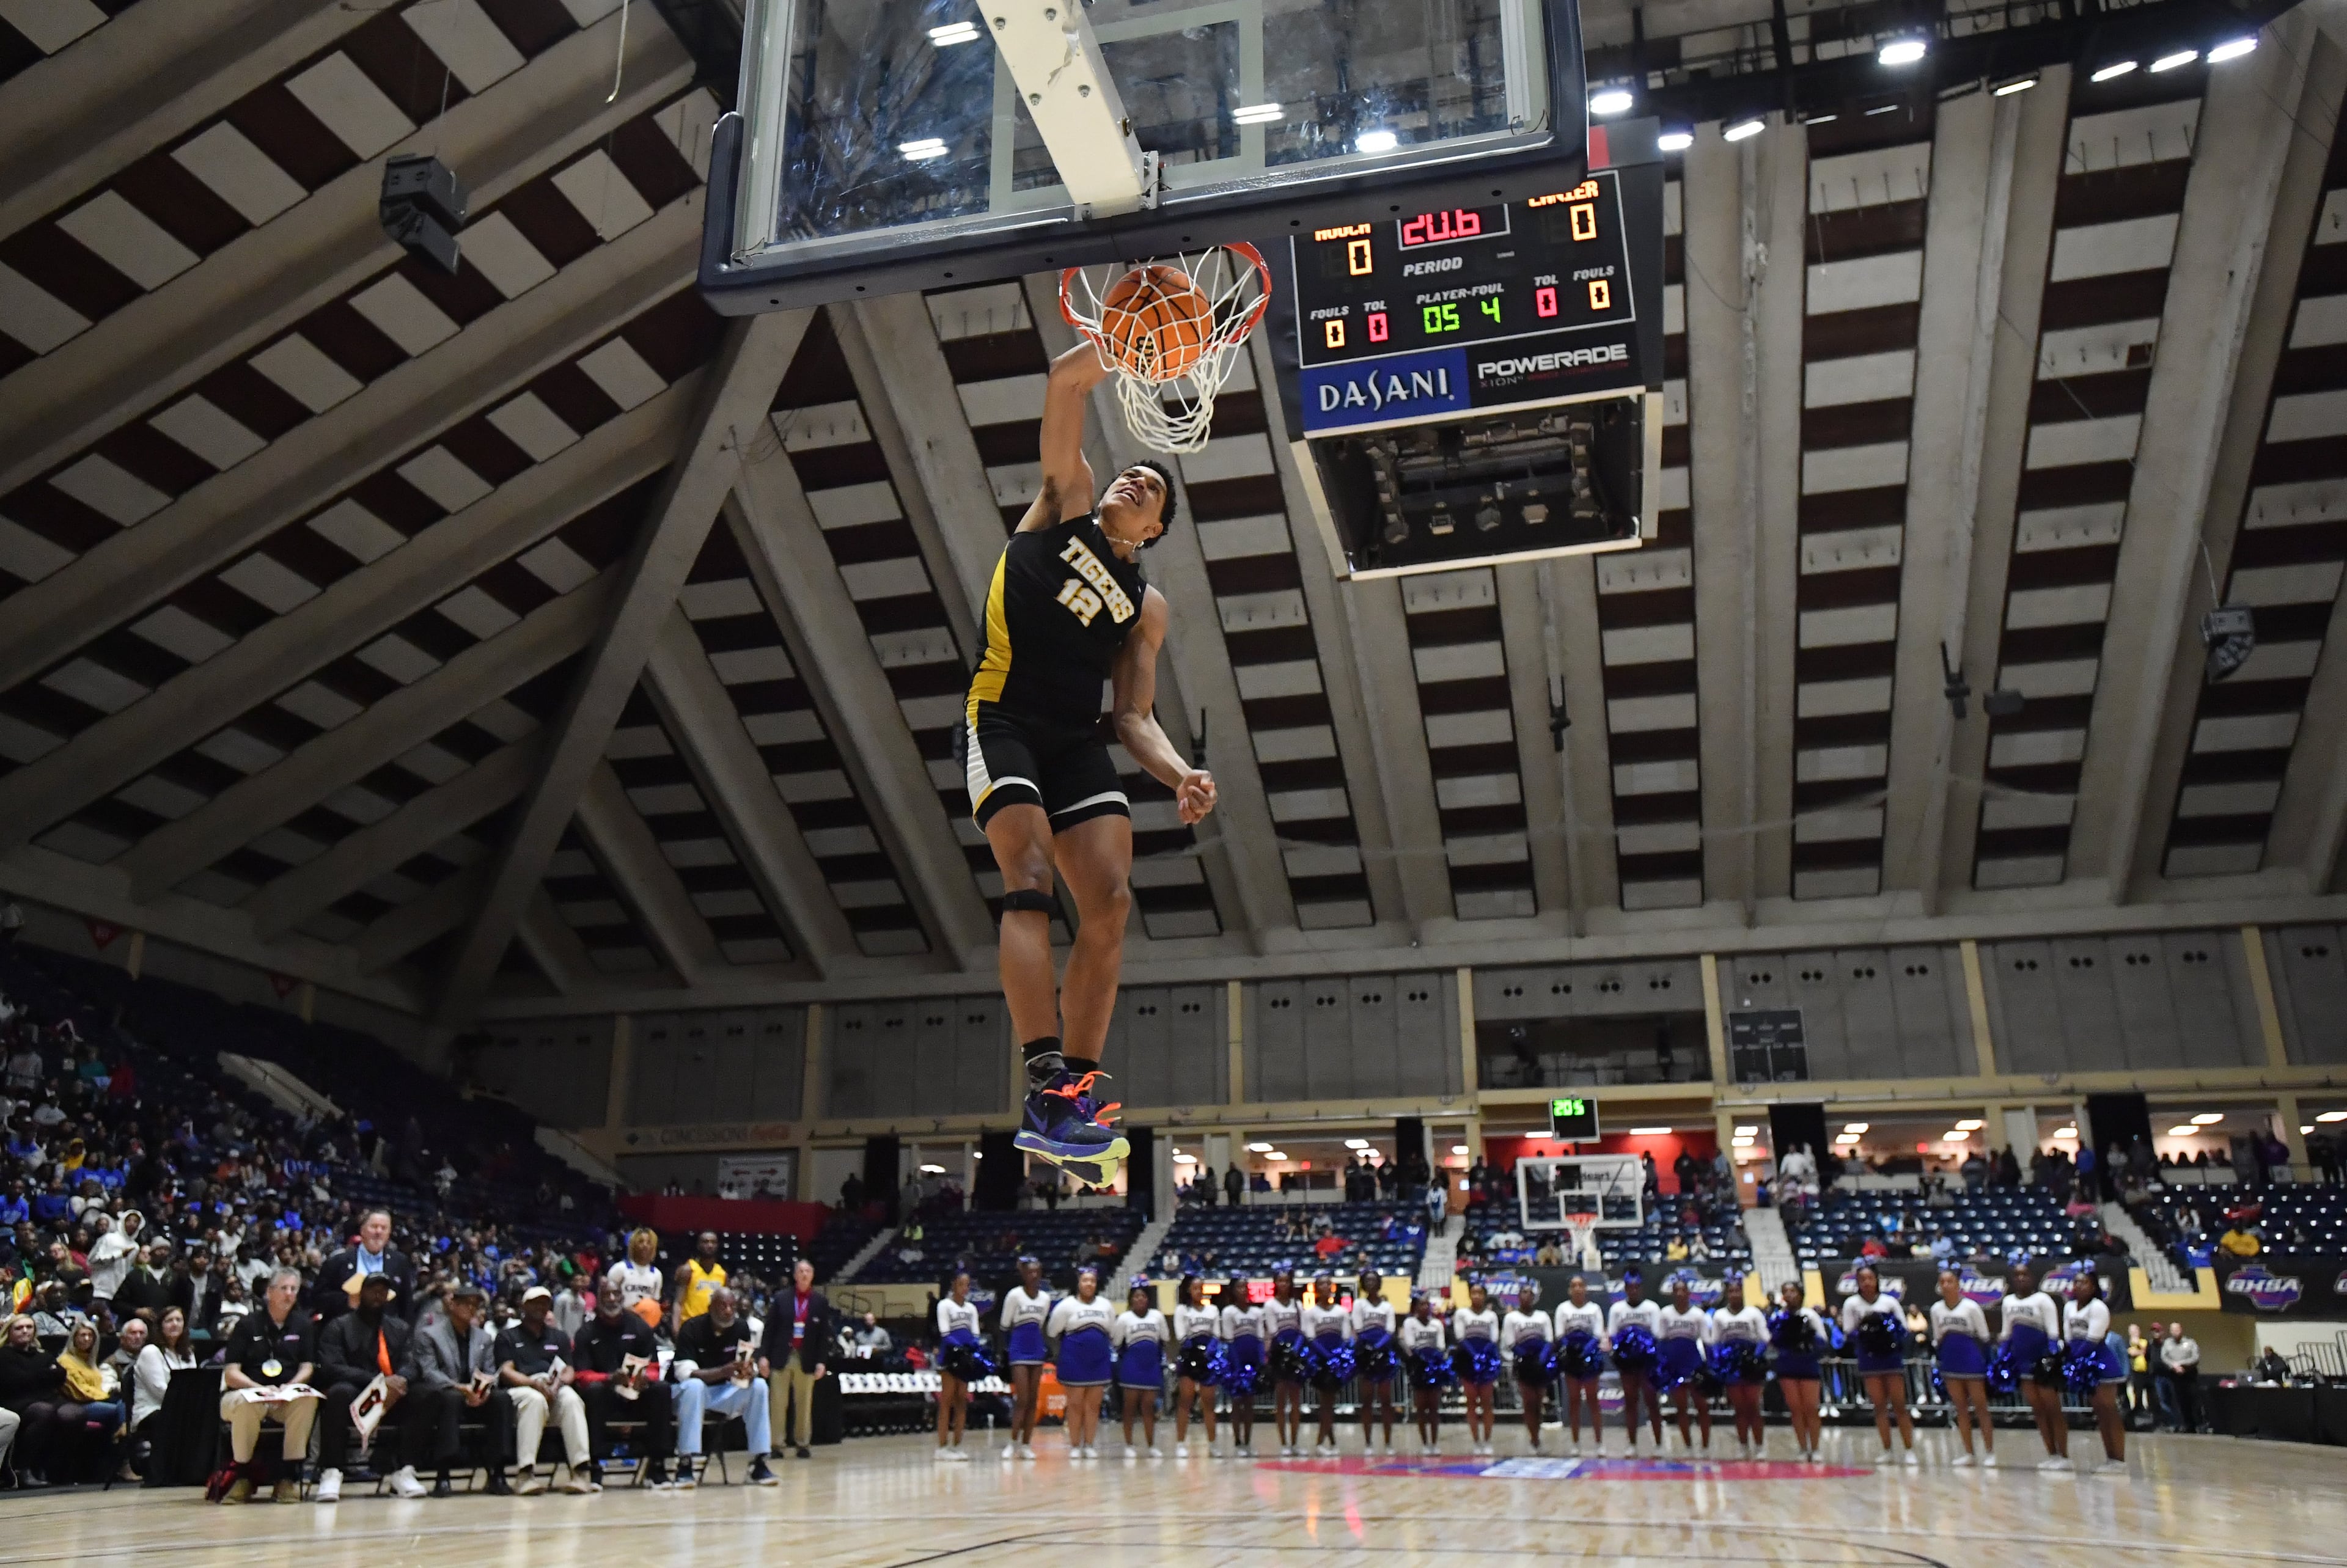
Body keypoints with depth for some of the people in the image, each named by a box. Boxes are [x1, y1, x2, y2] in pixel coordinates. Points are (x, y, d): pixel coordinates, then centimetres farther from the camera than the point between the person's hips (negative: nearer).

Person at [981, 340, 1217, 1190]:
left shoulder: (1146, 606, 20)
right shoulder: (1064, 503, 15)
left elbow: (1133, 716, 12)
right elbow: (1068, 380, 7)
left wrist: (1181, 774, -4)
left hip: (1078, 740, 4)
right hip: (1003, 720, -4)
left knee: (1109, 902, -10)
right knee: (1031, 881, -21)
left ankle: (1068, 1103, -5)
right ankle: (1048, 1083, -29)